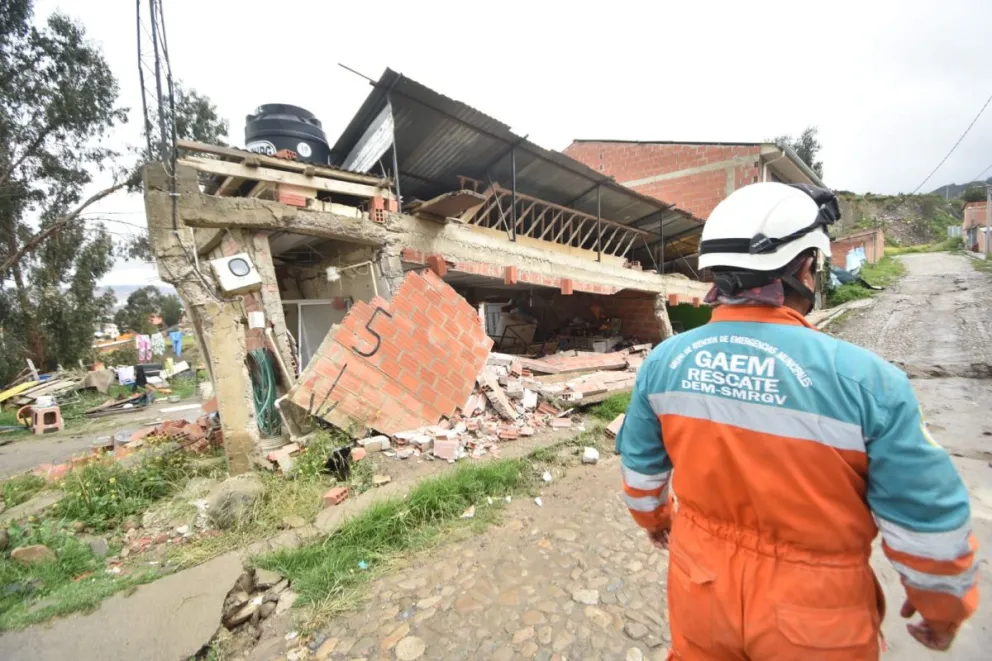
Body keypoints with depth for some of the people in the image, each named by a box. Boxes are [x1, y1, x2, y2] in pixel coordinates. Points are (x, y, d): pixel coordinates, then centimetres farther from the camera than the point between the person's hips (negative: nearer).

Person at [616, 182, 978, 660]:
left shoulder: (664, 360, -15)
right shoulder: (863, 378, -24)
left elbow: (639, 463, -2)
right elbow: (925, 521, -11)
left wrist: (653, 515, 18)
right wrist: (943, 604, 10)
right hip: (815, 618, -2)